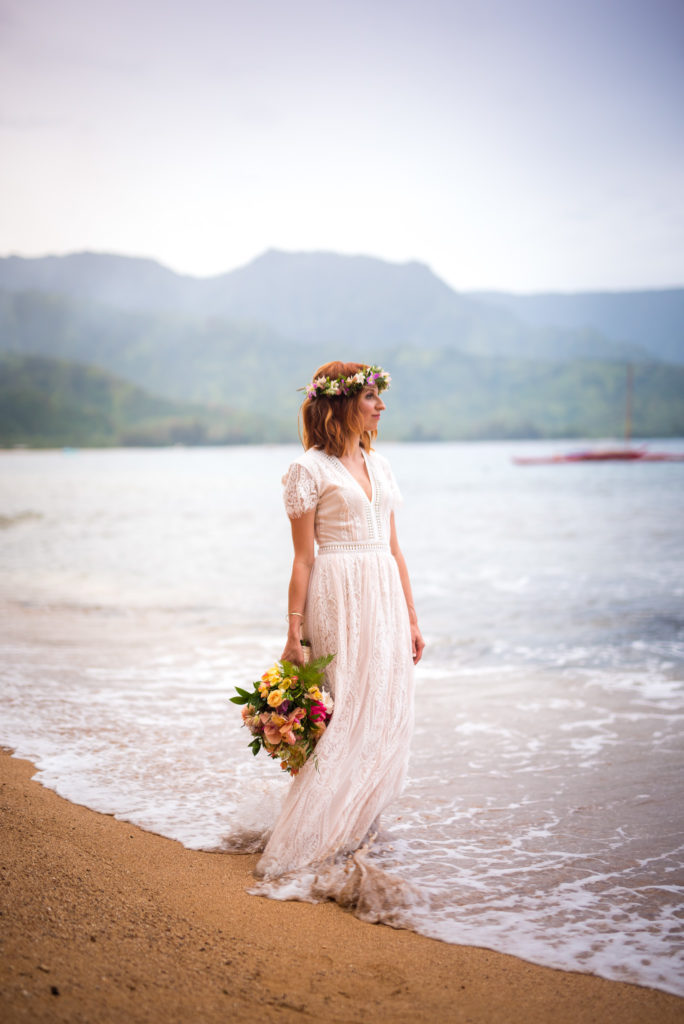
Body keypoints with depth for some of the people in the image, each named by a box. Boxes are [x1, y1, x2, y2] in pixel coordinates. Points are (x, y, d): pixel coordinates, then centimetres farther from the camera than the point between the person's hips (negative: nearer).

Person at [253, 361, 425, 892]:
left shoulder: (379, 465, 15)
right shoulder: (310, 470, -5)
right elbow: (304, 557, -7)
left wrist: (411, 619, 14)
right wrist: (294, 633, -9)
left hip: (385, 597, 7)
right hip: (340, 599, -7)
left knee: (386, 718, 6)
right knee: (350, 719, -8)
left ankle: (352, 833, 19)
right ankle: (303, 847, 3)